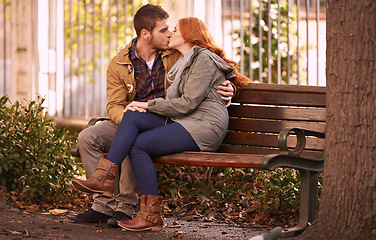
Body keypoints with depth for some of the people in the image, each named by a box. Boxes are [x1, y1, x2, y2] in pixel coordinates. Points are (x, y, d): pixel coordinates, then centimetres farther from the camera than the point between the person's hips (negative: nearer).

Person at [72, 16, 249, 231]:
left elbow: (188, 103, -15)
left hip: (204, 127, -9)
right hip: (184, 122, 9)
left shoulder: (204, 59, -6)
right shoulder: (185, 62, 26)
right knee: (133, 116, -10)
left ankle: (152, 215, -16)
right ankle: (104, 177, -22)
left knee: (139, 145, -18)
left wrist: (150, 105, -7)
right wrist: (144, 108, 0)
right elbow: (179, 102, 17)